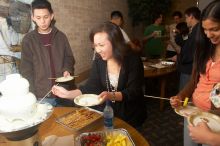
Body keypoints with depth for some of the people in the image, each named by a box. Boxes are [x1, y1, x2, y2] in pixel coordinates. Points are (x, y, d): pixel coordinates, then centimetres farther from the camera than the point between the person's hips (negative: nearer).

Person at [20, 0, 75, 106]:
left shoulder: (61, 36, 3)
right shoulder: (28, 40, -2)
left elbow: (69, 57, 12)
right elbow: (26, 70, -2)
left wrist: (67, 70, -8)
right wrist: (32, 95, -9)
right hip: (42, 95, -2)